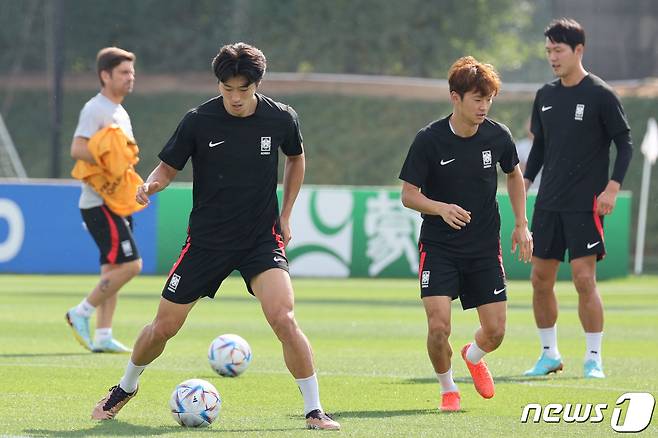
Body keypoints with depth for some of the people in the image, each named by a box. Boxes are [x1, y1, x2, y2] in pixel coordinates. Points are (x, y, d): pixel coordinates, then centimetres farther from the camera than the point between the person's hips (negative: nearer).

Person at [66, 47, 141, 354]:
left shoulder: (119, 112, 18)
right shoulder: (96, 109, -12)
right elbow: (77, 149, -23)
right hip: (100, 203, -10)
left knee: (112, 269, 8)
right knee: (130, 264, -14)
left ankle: (103, 336, 9)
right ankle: (81, 314, -5)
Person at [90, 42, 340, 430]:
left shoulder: (281, 119, -6)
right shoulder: (199, 121, -10)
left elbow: (296, 159, 16)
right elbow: (169, 167, 1)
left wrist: (285, 216, 11)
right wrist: (151, 185, -22)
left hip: (262, 239, -1)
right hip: (207, 239, 1)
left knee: (284, 319, -23)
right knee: (164, 327, 8)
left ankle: (315, 410, -11)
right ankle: (126, 388, 37)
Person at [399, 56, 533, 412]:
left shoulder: (497, 136, -5)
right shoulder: (429, 140, -14)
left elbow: (514, 175, 16)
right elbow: (408, 195, -8)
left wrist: (521, 225, 10)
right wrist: (441, 208, -27)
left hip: (485, 248, 3)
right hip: (438, 246, -3)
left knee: (495, 332, -1)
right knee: (438, 325, -17)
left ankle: (474, 356, 37)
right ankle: (447, 388, 11)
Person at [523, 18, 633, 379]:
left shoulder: (600, 95, -7)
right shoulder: (545, 96, 10)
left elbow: (625, 143, -5)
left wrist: (613, 187, -15)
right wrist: (524, 183, 9)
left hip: (586, 204, -6)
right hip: (548, 202, 6)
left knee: (584, 279, -11)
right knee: (540, 279, 5)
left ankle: (594, 358, -1)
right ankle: (549, 354, 17)